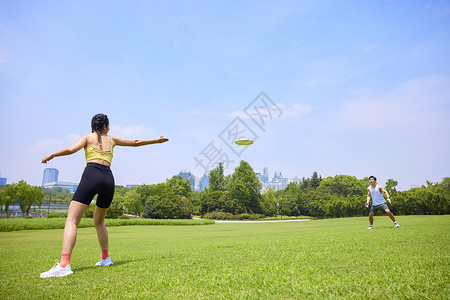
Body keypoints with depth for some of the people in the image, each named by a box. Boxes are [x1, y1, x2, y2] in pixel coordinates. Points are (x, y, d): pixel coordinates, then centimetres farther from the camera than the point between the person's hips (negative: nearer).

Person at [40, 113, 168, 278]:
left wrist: (52, 155, 15)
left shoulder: (87, 137, 16)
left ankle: (63, 265, -23)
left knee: (71, 220, -8)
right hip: (108, 179, 4)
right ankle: (105, 258, 23)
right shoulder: (111, 139, 25)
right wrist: (156, 140, 45)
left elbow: (71, 149, -3)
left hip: (91, 175, -4)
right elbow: (135, 142, 33)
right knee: (99, 222, 22)